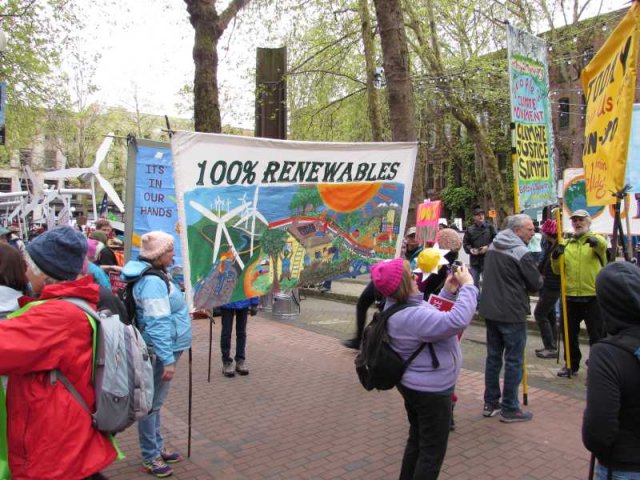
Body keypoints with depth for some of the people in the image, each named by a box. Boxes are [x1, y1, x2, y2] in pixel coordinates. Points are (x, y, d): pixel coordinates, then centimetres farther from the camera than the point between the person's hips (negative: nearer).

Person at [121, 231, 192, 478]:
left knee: (155, 402, 20)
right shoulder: (152, 282, -24)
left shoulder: (155, 276, 9)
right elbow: (157, 325, -27)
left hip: (163, 350, 10)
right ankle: (150, 458, 18)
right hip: (160, 353, -10)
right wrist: (167, 360, -25)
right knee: (152, 404, 4)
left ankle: (157, 448, 34)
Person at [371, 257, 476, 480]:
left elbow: (433, 317, 12)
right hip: (431, 391, -10)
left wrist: (448, 292, 1)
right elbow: (457, 321, -37)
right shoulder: (411, 316, -32)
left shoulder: (398, 306, 0)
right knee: (432, 452, 7)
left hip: (415, 386, 10)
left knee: (417, 440, 26)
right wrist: (467, 286, -26)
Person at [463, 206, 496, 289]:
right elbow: (465, 243, 7)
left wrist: (488, 247, -12)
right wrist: (470, 250, -10)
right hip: (474, 260, 2)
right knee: (474, 282, 9)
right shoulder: (470, 229, 5)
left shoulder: (490, 227, 1)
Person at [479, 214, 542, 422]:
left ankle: (490, 403, 23)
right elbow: (536, 284, -9)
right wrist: (537, 277, 11)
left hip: (490, 310, 8)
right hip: (512, 314, -8)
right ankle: (509, 409, 10)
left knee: (493, 356, 15)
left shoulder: (492, 247, 9)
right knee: (514, 361, 3)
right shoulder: (521, 252, -15)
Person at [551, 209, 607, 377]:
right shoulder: (566, 244, 12)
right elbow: (558, 270, 9)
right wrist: (555, 257, -12)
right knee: (569, 333, 14)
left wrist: (595, 241, -50)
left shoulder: (596, 240, 1)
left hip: (593, 296, -4)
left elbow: (603, 245, -26)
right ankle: (572, 364, 29)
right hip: (571, 296, 4)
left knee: (596, 336, 4)